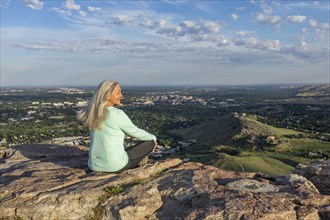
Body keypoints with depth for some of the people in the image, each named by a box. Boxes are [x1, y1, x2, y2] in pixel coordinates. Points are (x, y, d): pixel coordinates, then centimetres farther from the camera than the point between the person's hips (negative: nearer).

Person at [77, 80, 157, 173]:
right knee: (150, 142, 9)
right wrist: (153, 137, 14)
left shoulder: (92, 113, 1)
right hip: (114, 166, -7)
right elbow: (135, 132, -4)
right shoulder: (118, 114, -18)